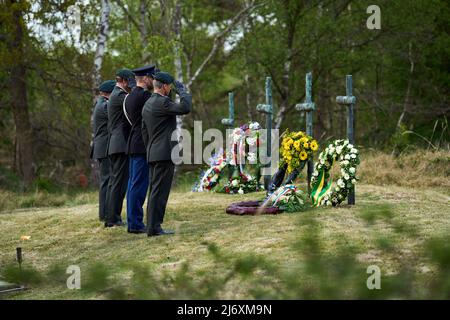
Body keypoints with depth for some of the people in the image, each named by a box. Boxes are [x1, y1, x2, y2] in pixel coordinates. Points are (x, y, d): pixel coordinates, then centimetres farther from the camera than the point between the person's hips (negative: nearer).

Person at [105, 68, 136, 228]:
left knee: (114, 182, 13)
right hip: (121, 145, -11)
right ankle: (113, 218, -9)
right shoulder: (119, 95, -12)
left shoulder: (116, 95, 20)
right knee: (119, 182, -9)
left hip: (114, 146, 11)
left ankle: (111, 217, 17)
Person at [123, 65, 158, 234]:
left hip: (133, 144, 10)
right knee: (139, 185, -8)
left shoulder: (129, 97, 15)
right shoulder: (144, 96, -14)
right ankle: (135, 224, -7)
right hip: (142, 146, -10)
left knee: (133, 184, 12)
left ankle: (132, 221, 16)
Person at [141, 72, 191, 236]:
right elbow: (185, 108, -23)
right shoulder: (161, 102, -13)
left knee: (155, 191, 11)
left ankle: (152, 226, 13)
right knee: (160, 191, -9)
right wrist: (182, 91, -7)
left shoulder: (147, 105, 16)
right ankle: (154, 227, -11)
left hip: (153, 154, 10)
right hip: (165, 153, -10)